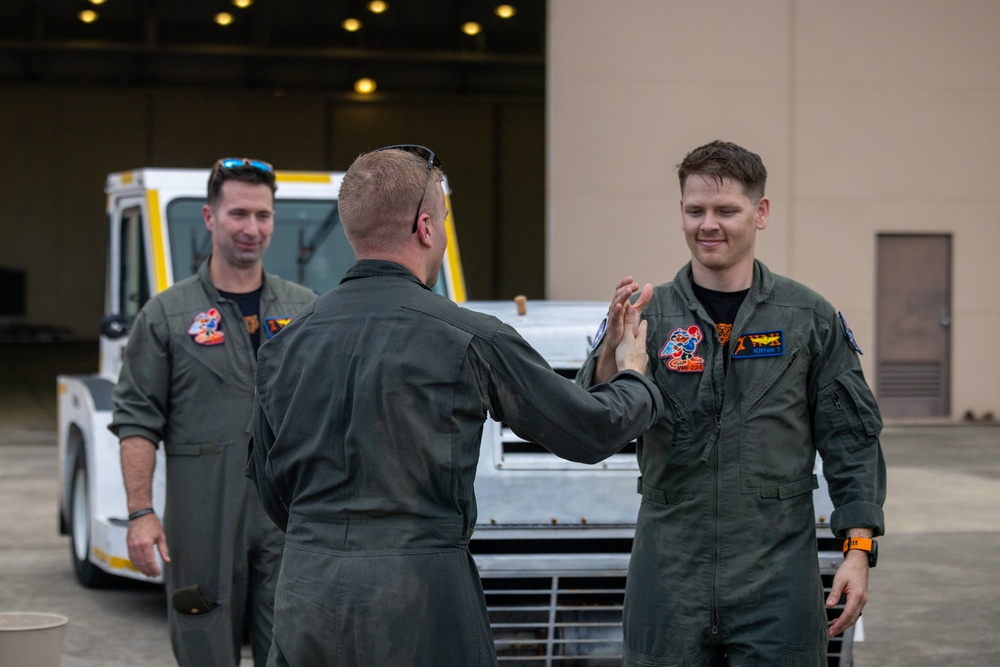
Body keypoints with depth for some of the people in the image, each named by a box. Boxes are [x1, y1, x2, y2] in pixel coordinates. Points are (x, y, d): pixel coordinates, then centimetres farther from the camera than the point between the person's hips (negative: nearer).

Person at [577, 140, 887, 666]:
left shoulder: (810, 318, 3)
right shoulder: (649, 313, 3)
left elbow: (850, 440, 5)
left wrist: (858, 550, -4)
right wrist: (613, 348, -22)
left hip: (777, 577, 0)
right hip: (670, 577, 1)